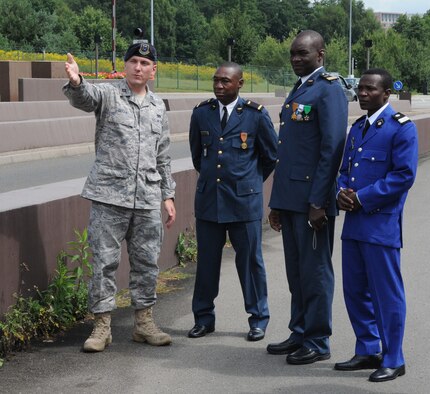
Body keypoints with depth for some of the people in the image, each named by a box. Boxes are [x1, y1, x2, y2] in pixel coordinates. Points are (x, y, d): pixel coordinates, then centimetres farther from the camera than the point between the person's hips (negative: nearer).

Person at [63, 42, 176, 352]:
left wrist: (168, 195, 15)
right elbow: (85, 97, -24)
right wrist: (76, 82, -48)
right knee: (105, 260, -1)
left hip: (148, 199, 4)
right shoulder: (108, 94, 0)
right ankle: (102, 325, 9)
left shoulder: (158, 106, 14)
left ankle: (144, 323, 20)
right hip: (110, 195, -4)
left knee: (147, 262, 8)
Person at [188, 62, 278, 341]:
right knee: (207, 261, 8)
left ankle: (258, 319, 17)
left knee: (250, 260, 5)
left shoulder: (256, 114, -4)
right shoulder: (201, 113, 5)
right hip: (209, 199, 3)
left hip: (244, 200, -3)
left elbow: (270, 156, 8)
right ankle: (204, 318, 21)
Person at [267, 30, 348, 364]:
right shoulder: (297, 92, 18)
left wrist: (318, 202, -19)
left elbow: (332, 149, -16)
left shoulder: (329, 90, -9)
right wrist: (277, 202, 18)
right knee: (296, 271, 14)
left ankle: (317, 342, 9)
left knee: (315, 271, 0)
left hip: (312, 199, -8)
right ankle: (300, 333, 24)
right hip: (290, 198, 9)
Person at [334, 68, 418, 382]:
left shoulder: (401, 127, -8)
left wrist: (362, 198, -16)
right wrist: (341, 192, -2)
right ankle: (367, 351, 26)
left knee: (387, 294, -1)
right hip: (354, 223, 8)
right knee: (355, 291, 13)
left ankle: (392, 360, 10)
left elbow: (404, 174, -15)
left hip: (381, 224, -8)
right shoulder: (358, 128, 17)